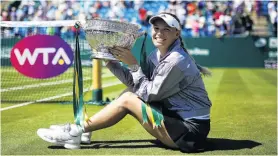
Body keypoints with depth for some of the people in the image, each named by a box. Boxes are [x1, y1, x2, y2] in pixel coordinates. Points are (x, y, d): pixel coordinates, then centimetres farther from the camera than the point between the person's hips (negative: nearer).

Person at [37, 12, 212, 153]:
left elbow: (149, 94, -16)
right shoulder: (156, 56, 8)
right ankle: (78, 129, 8)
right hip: (176, 115, 8)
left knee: (127, 100, -12)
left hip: (190, 131, -8)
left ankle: (77, 131, -3)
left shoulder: (176, 60, -19)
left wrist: (133, 64, -15)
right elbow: (137, 85, 6)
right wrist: (111, 62, -1)